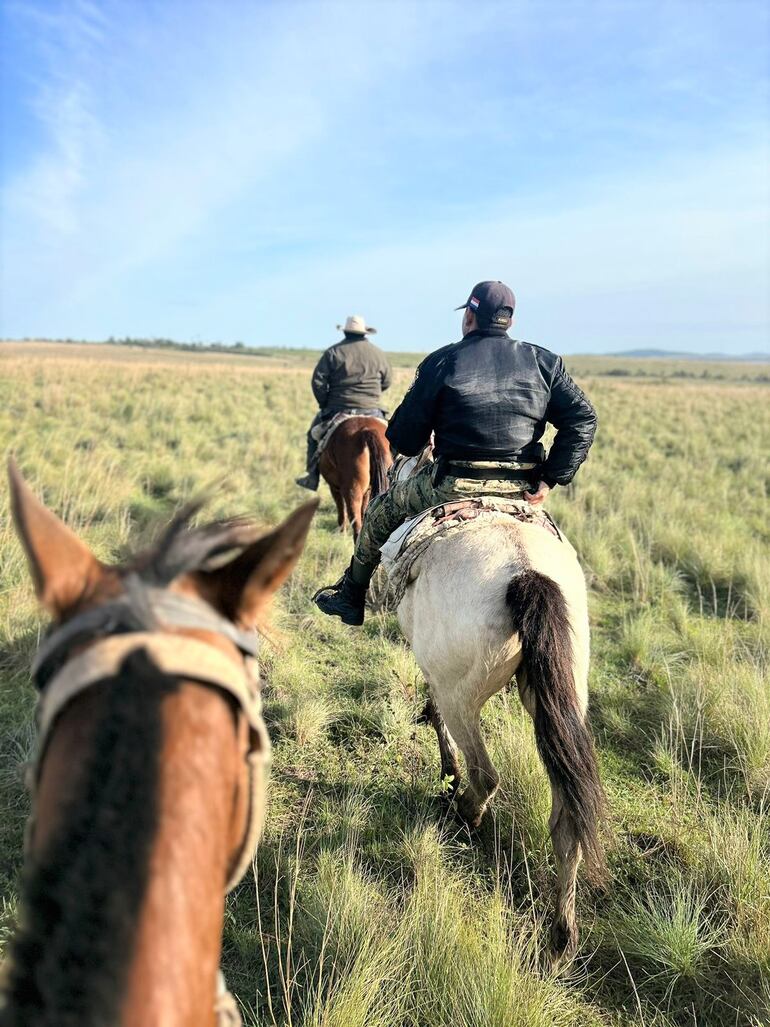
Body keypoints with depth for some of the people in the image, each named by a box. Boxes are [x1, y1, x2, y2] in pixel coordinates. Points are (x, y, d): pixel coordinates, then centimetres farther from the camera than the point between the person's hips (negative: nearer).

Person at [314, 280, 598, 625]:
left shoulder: (442, 361, -2)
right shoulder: (544, 362, 8)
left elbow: (403, 439, -2)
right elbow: (583, 418, 0)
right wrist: (550, 480, -1)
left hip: (453, 486, -3)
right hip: (521, 490, 3)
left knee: (381, 510, 22)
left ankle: (351, 595, 36)